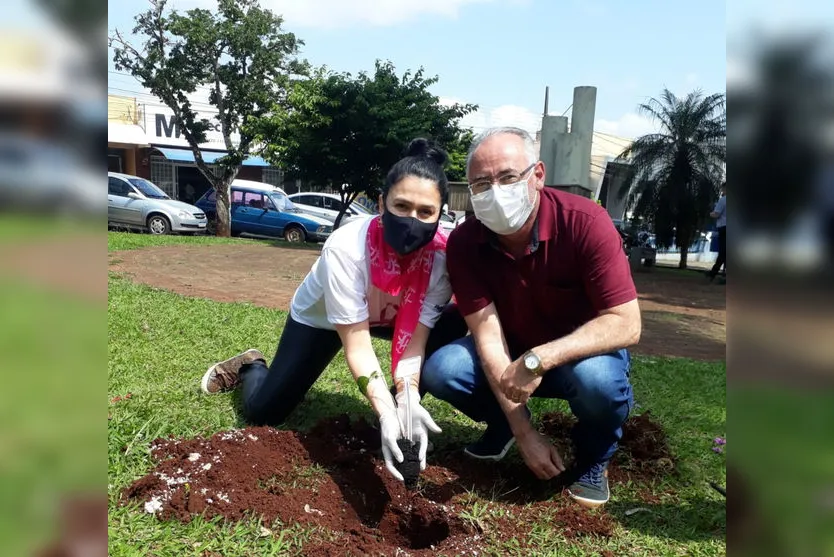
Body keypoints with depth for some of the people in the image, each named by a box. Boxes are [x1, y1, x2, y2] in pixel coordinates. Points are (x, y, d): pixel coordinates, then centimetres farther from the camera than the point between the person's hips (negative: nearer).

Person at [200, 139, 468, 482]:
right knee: (263, 412, -5)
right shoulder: (345, 248, -39)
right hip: (320, 317, -2)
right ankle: (250, 367, 31)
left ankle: (409, 416, -4)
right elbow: (357, 346, -37)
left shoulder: (442, 256, -31)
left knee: (453, 325, -24)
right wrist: (386, 413, -49)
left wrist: (408, 403, -45)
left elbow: (413, 339, -29)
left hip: (387, 317, 3)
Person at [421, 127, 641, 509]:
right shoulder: (464, 243, -19)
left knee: (598, 380, -36)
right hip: (510, 354, 3)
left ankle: (593, 459, -1)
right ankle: (502, 426, 13)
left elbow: (625, 324, -29)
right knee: (440, 371, -20)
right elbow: (487, 331, -21)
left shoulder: (585, 223, -28)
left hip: (583, 350, -3)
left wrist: (539, 359, -42)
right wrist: (524, 433, -25)